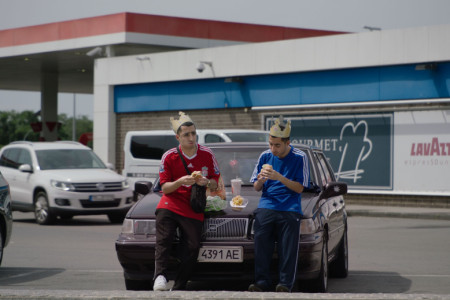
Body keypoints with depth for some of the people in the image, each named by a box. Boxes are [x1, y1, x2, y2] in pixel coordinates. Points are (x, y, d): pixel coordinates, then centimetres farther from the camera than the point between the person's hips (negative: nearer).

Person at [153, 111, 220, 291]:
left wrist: (206, 182, -13)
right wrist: (180, 181, -19)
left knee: (191, 248, -7)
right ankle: (160, 276, -29)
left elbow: (215, 185, 11)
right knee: (163, 240, -21)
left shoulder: (207, 155, 5)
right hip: (170, 205, -1)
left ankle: (179, 288, -3)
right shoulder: (169, 157, 1)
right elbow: (164, 187, 0)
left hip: (194, 210, 1)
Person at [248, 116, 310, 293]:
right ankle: (262, 283, -4)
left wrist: (279, 178, -15)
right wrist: (261, 180, -8)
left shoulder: (299, 158, 1)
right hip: (266, 207, 3)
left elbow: (299, 188, -2)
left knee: (288, 249, -9)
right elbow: (256, 188, 17)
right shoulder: (265, 156, 13)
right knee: (261, 246, -7)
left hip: (290, 210, -3)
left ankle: (285, 284, -6)